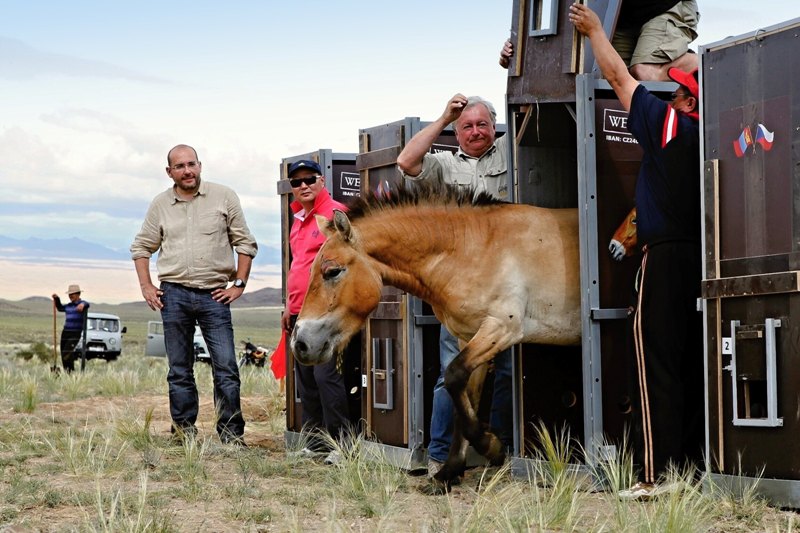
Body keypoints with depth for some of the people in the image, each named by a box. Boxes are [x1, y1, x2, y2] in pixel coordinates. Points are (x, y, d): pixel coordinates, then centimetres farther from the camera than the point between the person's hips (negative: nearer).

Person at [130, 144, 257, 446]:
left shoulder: (224, 197, 3)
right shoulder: (160, 205, 9)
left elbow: (245, 243, 6)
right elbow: (141, 247, 17)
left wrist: (239, 284, -1)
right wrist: (146, 287, 6)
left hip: (214, 295, -2)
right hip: (174, 295, 2)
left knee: (226, 368, -6)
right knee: (179, 370, 7)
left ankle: (231, 434, -1)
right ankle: (183, 431, 14)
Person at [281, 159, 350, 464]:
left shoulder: (335, 213, -7)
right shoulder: (298, 219, 20)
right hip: (300, 313, 9)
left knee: (326, 375, -13)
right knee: (305, 379, 11)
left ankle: (340, 444, -10)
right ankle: (314, 443, 17)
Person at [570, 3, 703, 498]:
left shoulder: (670, 125, -8)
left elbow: (619, 77, 4)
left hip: (667, 258, -7)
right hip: (704, 259, 7)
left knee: (657, 367, -7)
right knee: (694, 366, 10)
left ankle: (657, 475, -11)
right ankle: (694, 464, 12)